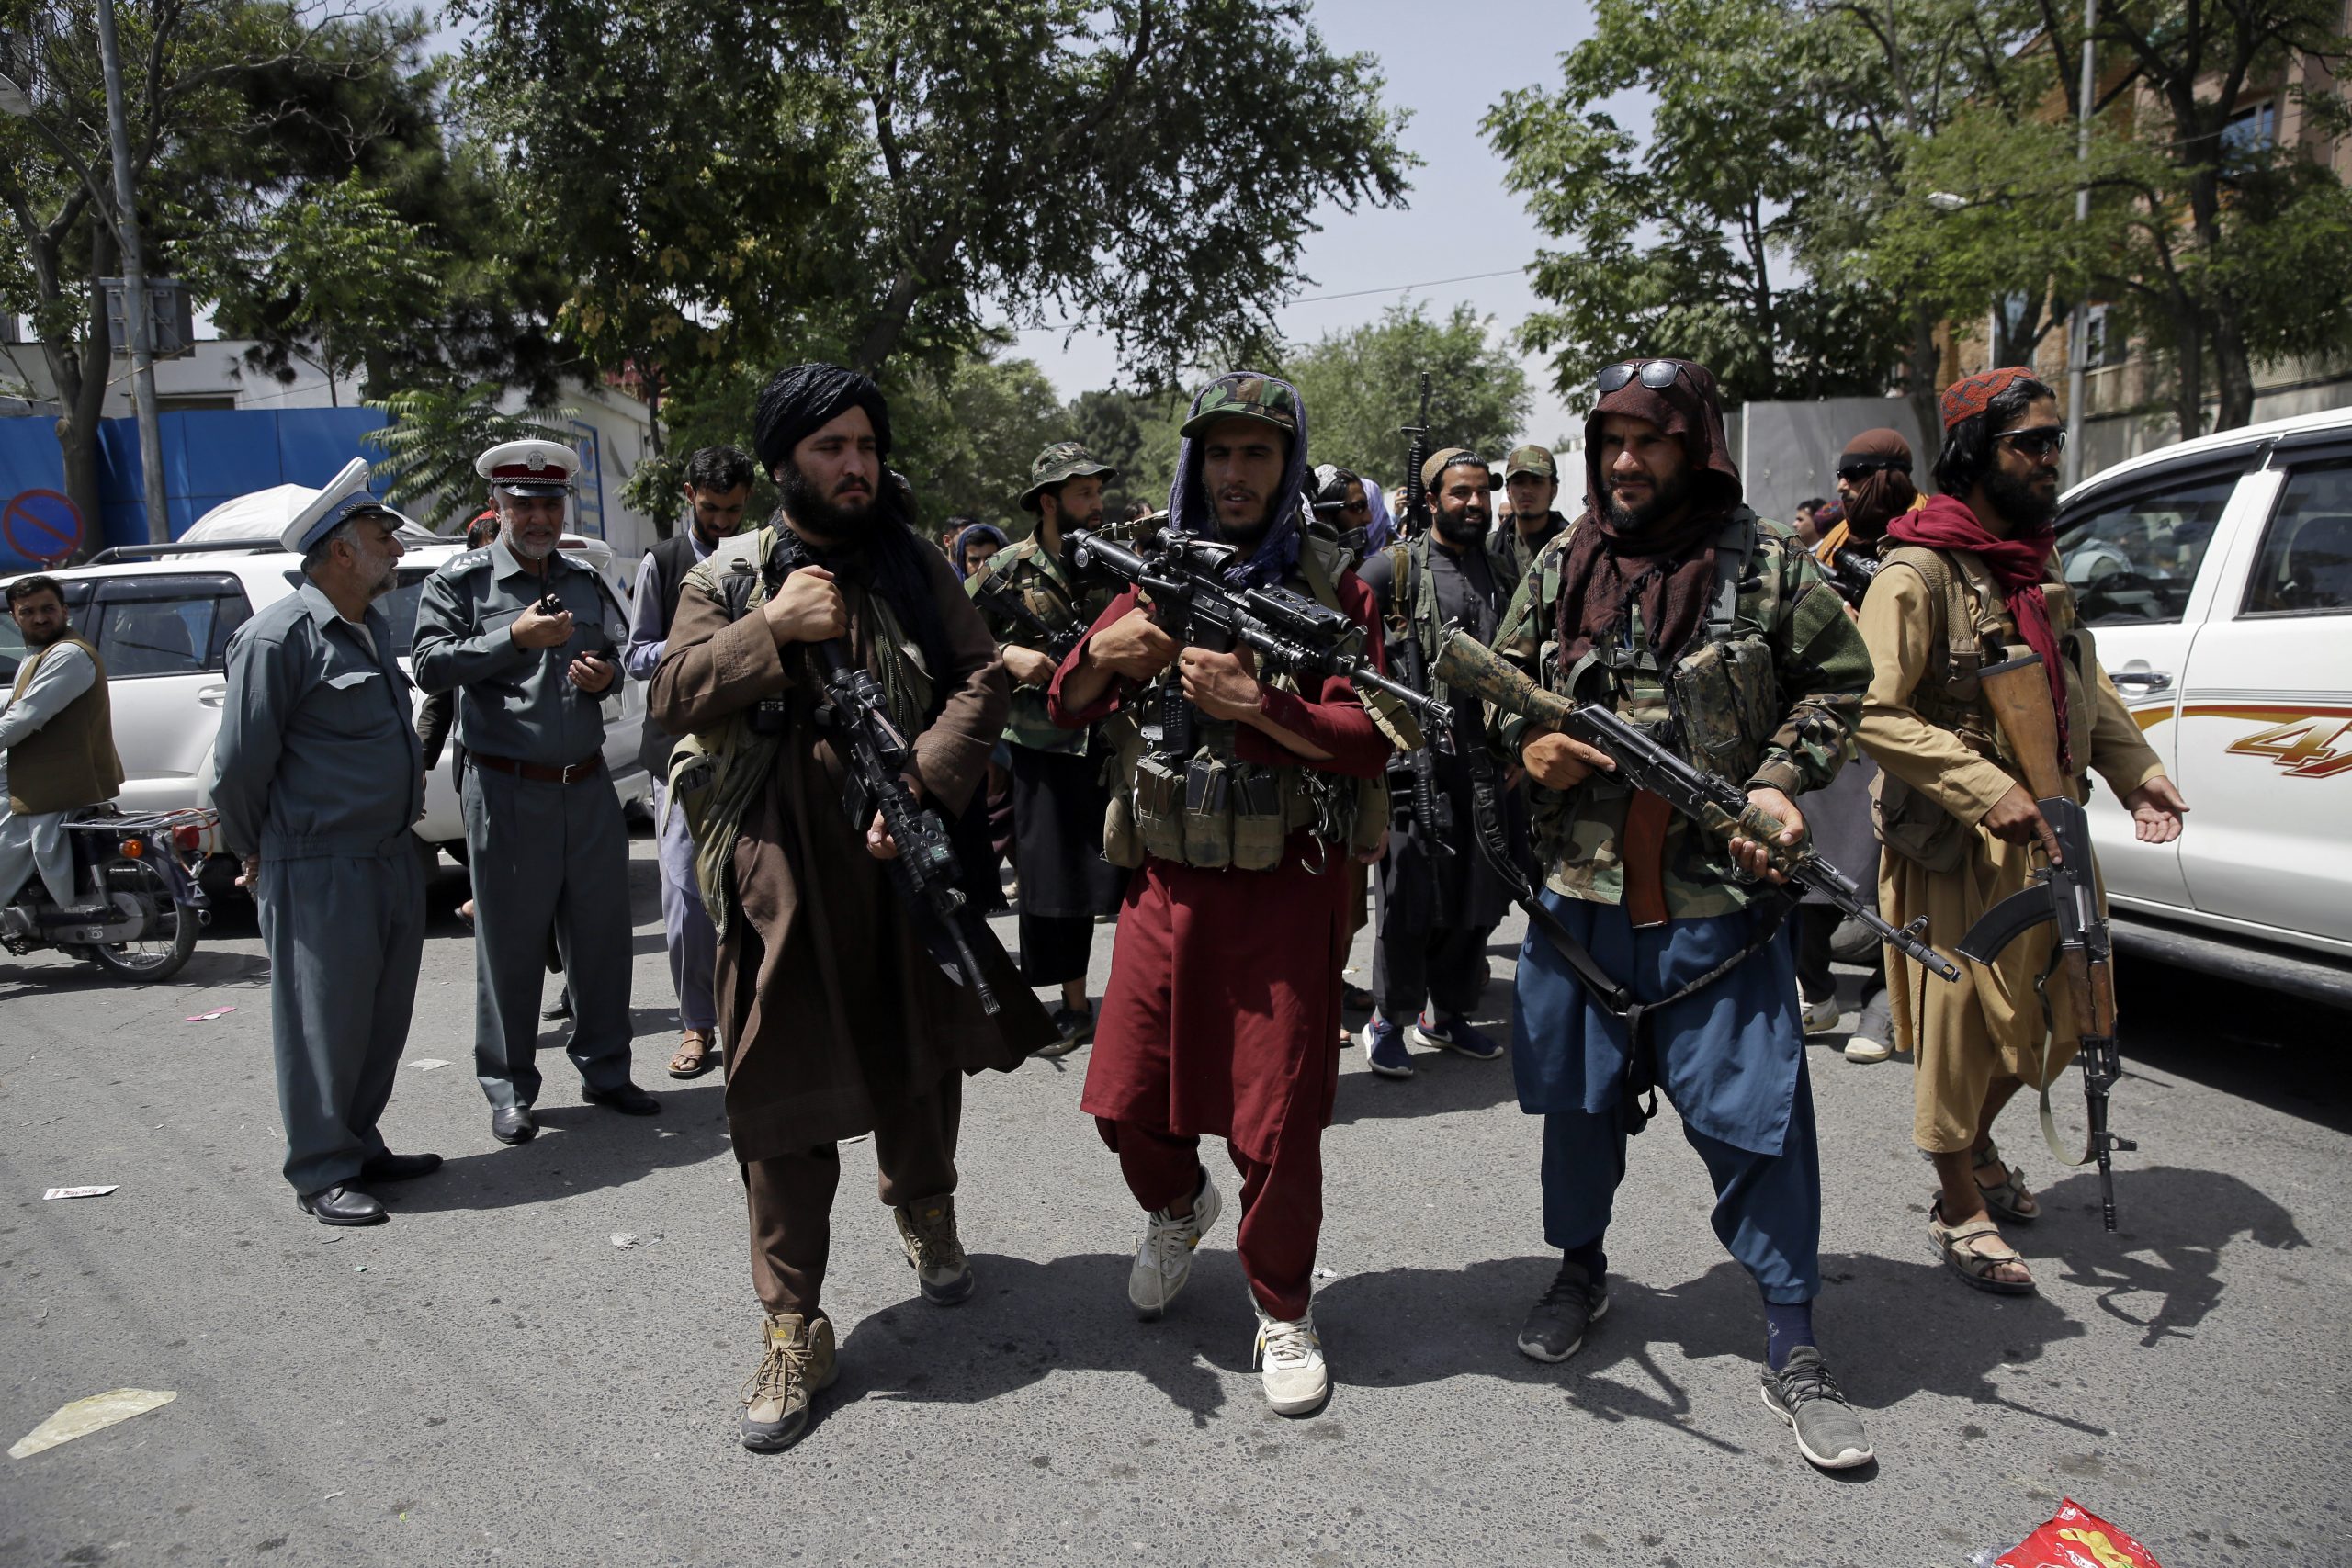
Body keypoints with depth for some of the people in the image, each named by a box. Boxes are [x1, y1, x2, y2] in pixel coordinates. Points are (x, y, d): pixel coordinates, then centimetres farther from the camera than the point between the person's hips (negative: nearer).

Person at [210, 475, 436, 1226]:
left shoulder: (373, 625, 13)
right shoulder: (279, 637, -14)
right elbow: (239, 763, -11)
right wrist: (258, 858, 0)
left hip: (393, 856, 8)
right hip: (319, 873, -8)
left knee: (383, 1019, 14)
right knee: (324, 1023, 1)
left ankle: (361, 1146, 28)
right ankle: (321, 1173, 12)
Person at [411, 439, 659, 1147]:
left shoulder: (585, 581, 13)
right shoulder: (460, 580, -1)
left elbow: (621, 651, 24)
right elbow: (429, 665, -10)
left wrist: (608, 673, 1)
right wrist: (515, 638, -18)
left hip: (588, 784, 4)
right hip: (507, 790, -4)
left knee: (601, 933, 10)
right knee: (509, 941, 3)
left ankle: (604, 1069, 24)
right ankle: (508, 1090, 16)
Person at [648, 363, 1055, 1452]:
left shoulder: (914, 568, 7)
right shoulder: (728, 579, 4)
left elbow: (983, 679, -2)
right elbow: (674, 699, -5)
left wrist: (923, 785, -16)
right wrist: (776, 627, -16)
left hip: (906, 860, 2)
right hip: (781, 872, -2)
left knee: (922, 1058, 18)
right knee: (785, 1098, 2)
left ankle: (923, 1211, 48)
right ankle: (793, 1330, 15)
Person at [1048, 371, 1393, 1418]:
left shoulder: (1329, 586, -2)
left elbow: (1371, 740, -10)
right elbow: (1066, 710, 10)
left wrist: (1256, 702, -23)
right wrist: (1104, 652, -11)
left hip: (1284, 888, -3)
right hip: (1165, 886, 4)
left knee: (1277, 1128, 1)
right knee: (1128, 1103, 10)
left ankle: (1284, 1311, 25)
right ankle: (1177, 1209, 43)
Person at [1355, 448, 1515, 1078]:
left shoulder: (1500, 571, 16)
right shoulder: (1397, 565, -1)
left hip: (1488, 759, 5)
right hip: (1418, 755, -5)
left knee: (1479, 893, 10)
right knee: (1412, 895, -3)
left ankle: (1448, 1014, 26)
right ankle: (1388, 1021, 11)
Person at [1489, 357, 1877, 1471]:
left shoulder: (1766, 563, 0)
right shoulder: (1560, 566, 7)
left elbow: (1837, 683, 5)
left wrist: (1781, 781, -10)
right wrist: (1526, 743, -6)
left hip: (1718, 899, -3)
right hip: (1580, 891, 3)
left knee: (1754, 1112, 1)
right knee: (1578, 1099, 16)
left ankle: (1792, 1348, 16)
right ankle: (1582, 1270, 40)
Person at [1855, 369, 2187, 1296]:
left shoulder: (2035, 563, 12)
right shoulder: (1919, 572, -16)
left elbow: (2081, 679, 23)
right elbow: (1875, 711, -24)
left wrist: (2134, 769, 10)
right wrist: (1986, 792, -29)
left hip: (2042, 835, 8)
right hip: (1954, 846, -8)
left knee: (2050, 1013, 17)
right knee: (1963, 1022, 2)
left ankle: (1976, 1147, 41)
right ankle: (1960, 1212, 19)